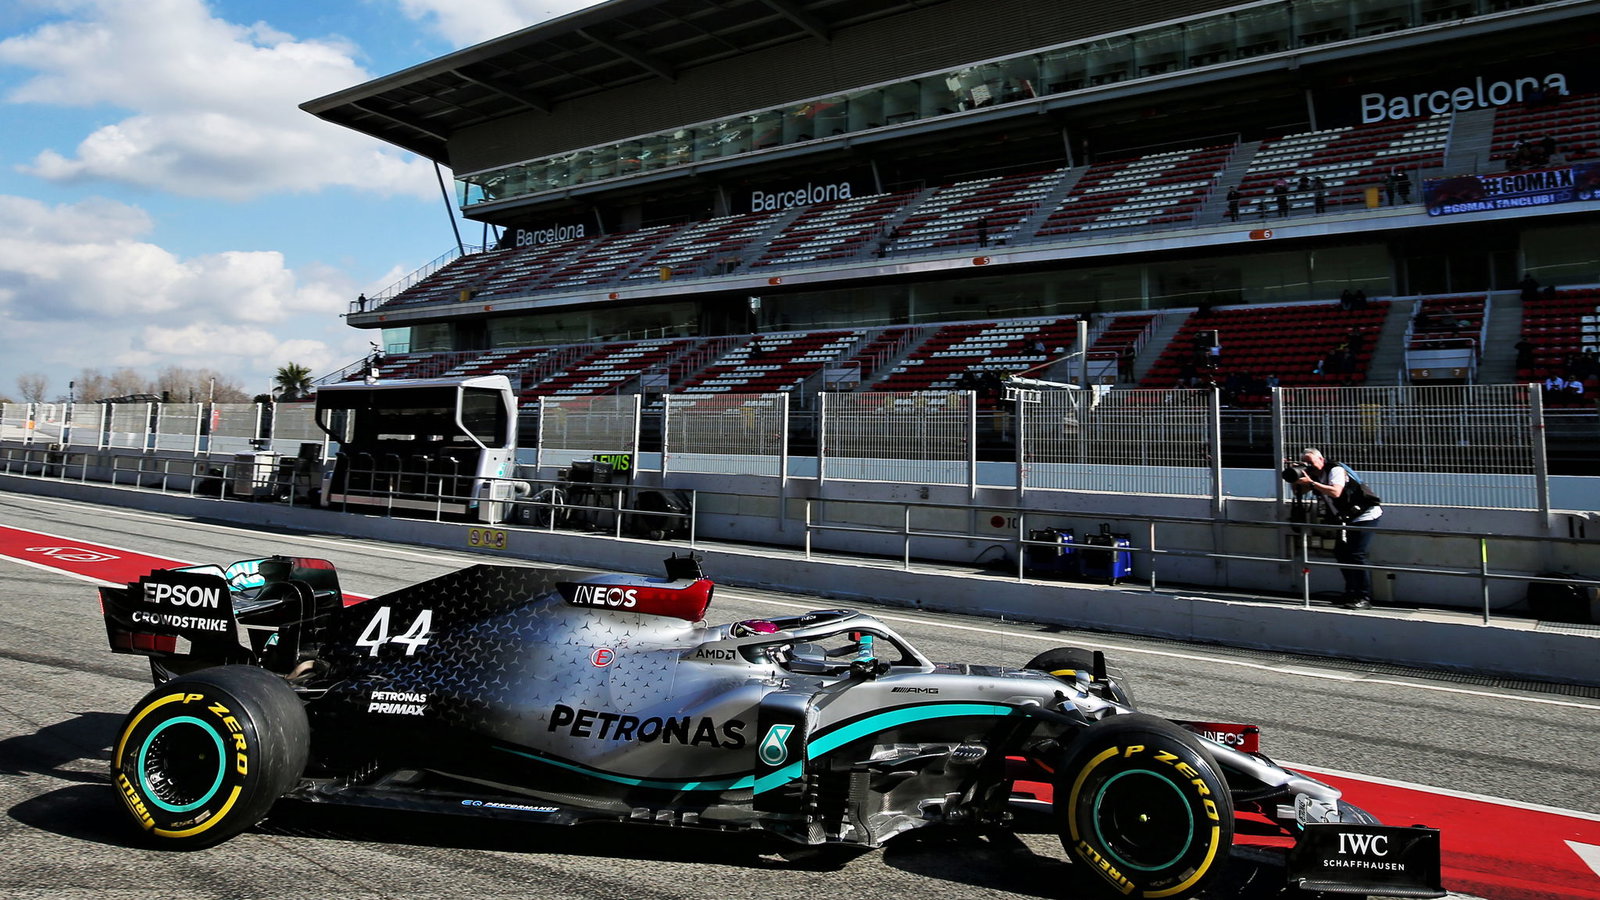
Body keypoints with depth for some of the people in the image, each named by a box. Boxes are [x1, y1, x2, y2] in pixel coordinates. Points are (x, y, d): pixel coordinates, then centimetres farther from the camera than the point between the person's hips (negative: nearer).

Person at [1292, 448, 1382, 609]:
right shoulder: (1315, 475, 8)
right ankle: (1352, 593, 17)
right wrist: (1296, 478, -17)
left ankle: (1364, 598, -13)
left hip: (1366, 515, -9)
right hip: (1350, 519, 9)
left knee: (1356, 554, -16)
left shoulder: (1335, 470, -16)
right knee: (1340, 553, 7)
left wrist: (1311, 483, -35)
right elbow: (1299, 491, 1)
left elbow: (1335, 492, -33)